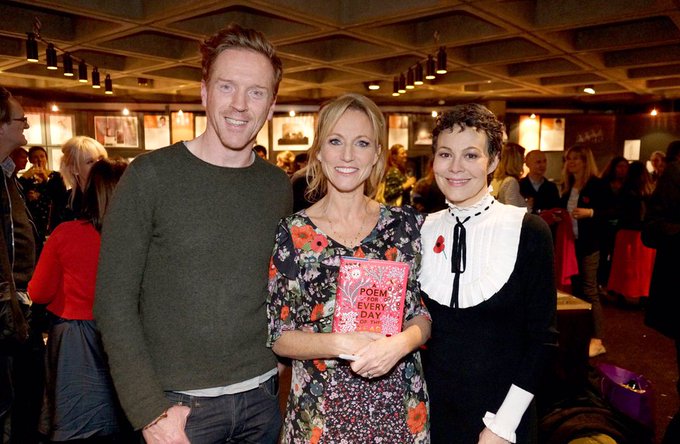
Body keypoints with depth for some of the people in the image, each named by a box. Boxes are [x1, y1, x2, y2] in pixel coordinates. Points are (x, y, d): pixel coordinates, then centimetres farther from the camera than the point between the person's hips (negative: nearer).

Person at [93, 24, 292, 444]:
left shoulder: (279, 186, 1)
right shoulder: (151, 175, -11)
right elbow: (115, 303, -10)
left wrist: (282, 365, 2)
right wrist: (150, 410, -14)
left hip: (262, 395, 4)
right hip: (178, 403, -3)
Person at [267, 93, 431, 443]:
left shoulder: (405, 224, -3)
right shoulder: (292, 233, -8)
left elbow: (423, 313, 1)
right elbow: (278, 336, -6)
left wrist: (400, 343, -19)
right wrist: (340, 343, -21)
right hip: (321, 409, -1)